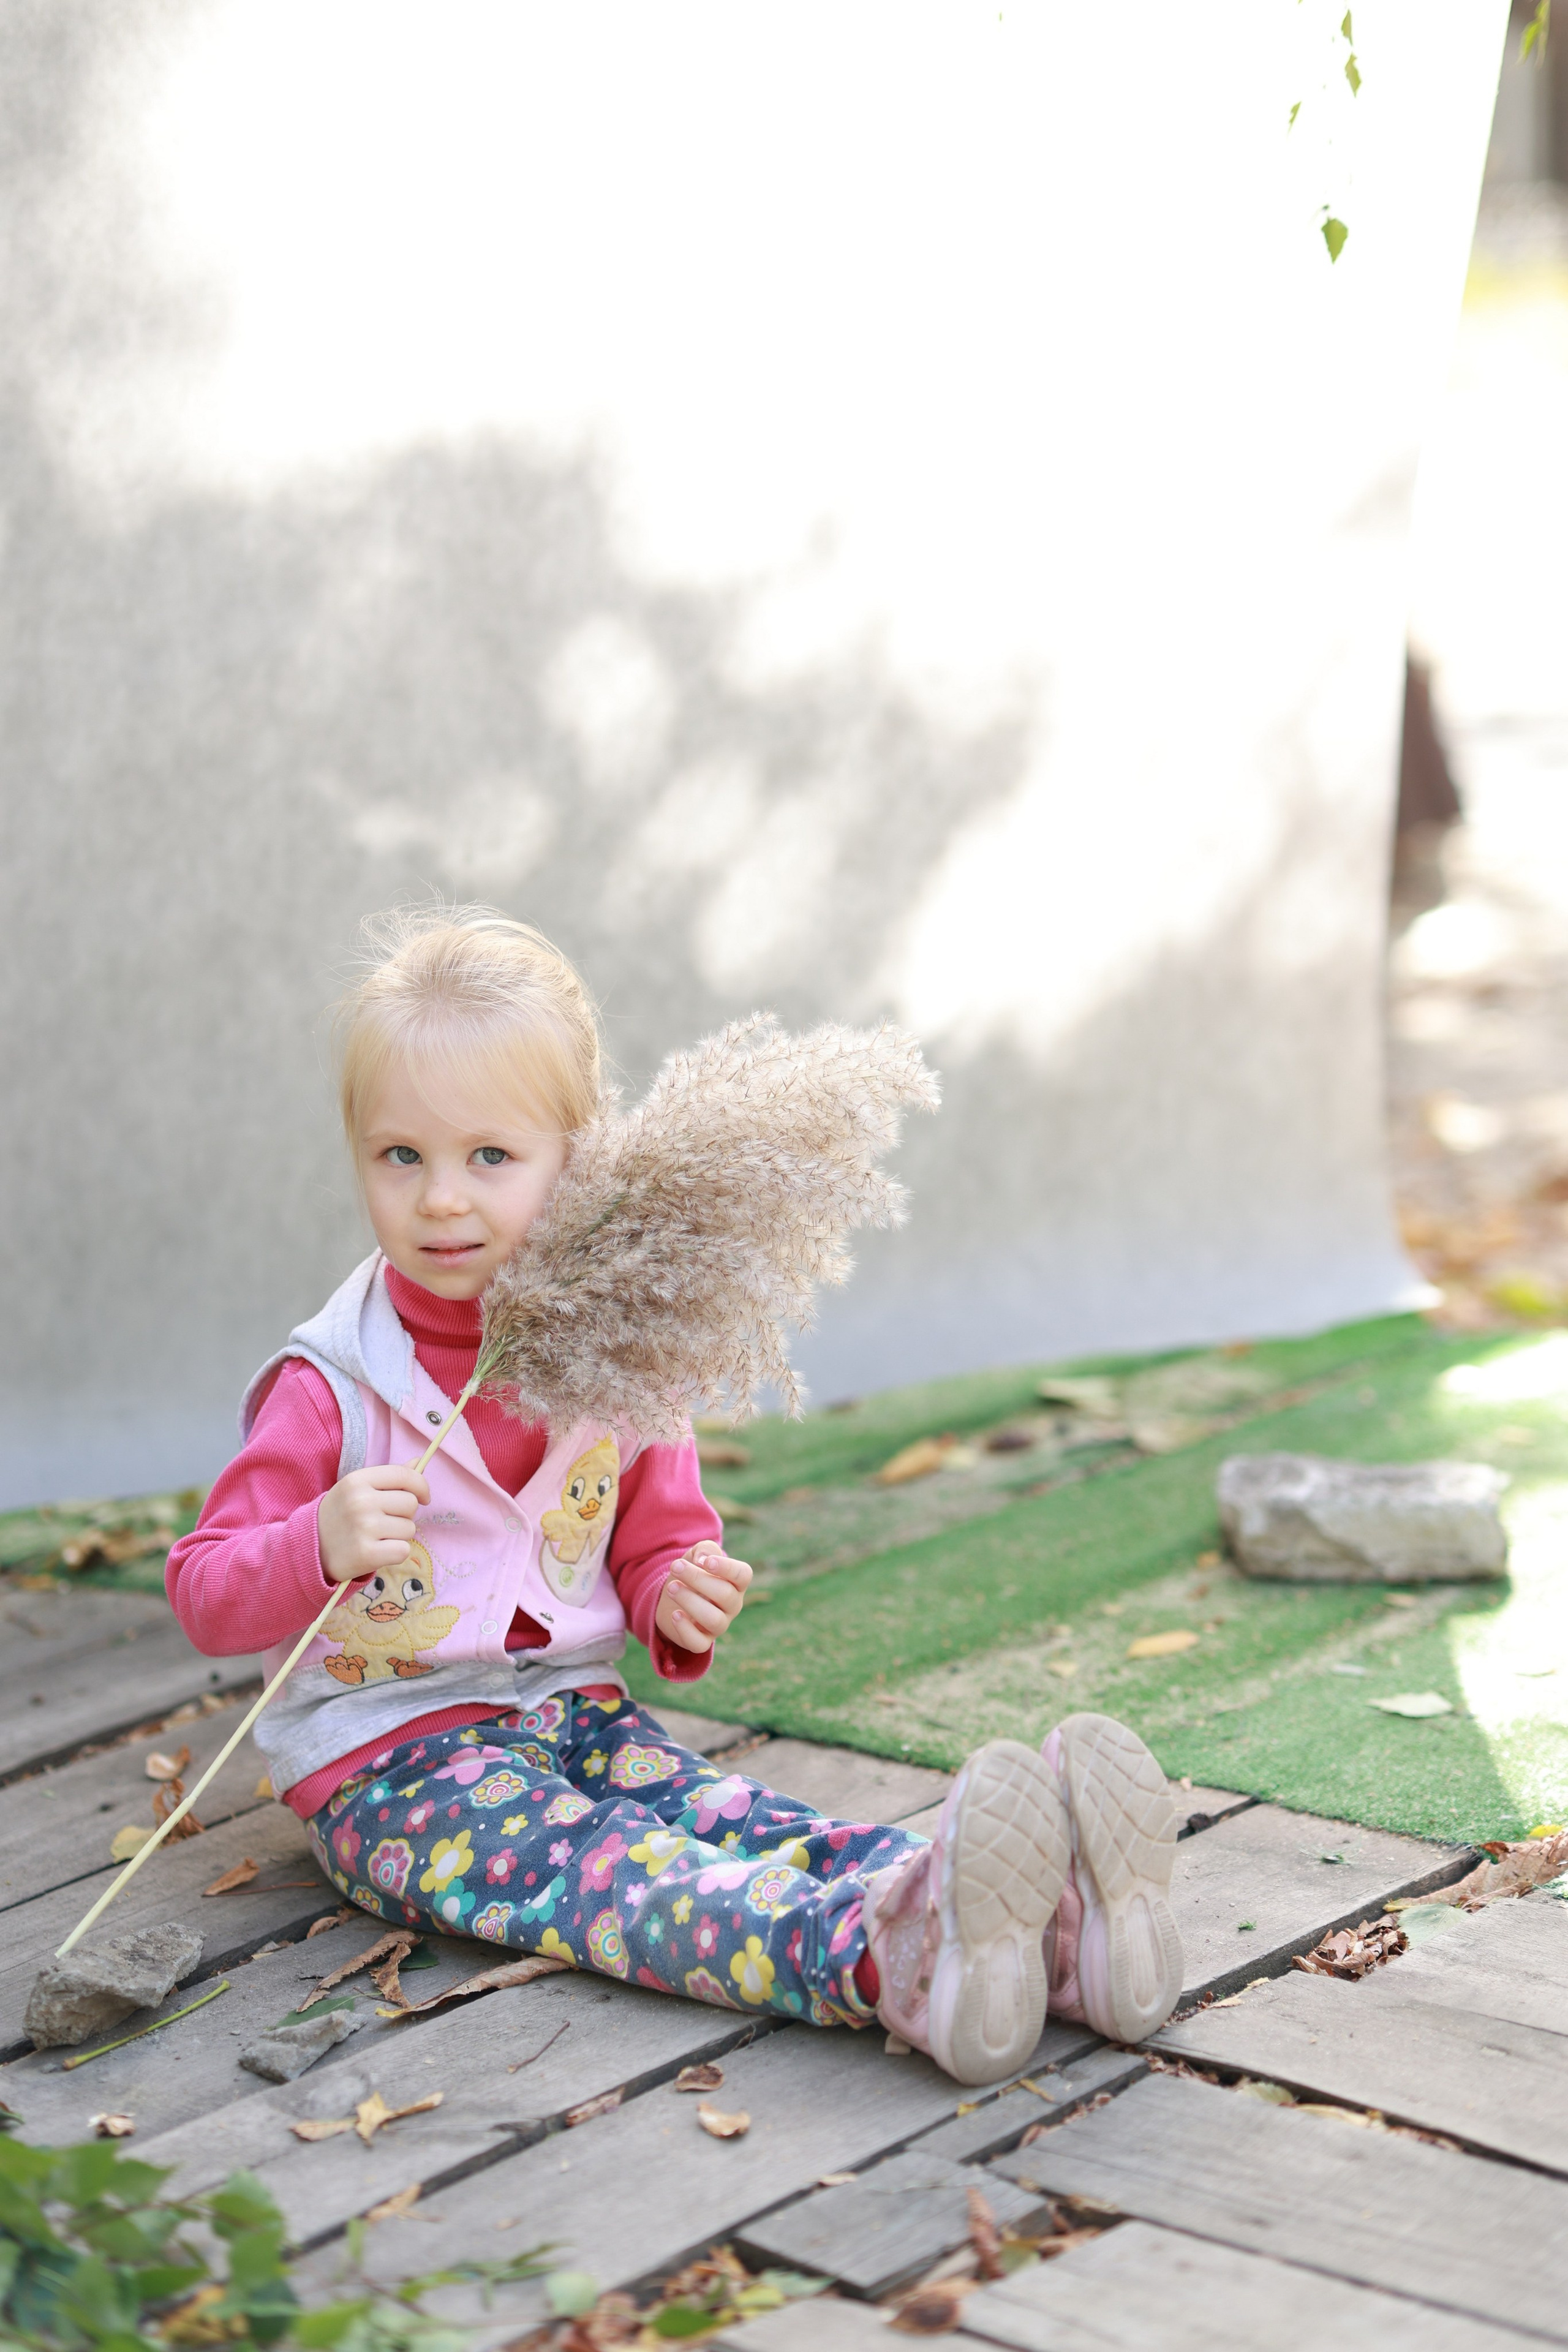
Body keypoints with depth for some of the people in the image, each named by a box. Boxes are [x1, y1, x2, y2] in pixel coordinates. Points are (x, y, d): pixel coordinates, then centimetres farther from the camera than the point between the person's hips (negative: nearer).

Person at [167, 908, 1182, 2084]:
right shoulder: (330, 1387, -9)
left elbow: (656, 1545, 18)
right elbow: (204, 1594, -9)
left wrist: (679, 1600, -6)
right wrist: (321, 1545, -30)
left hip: (578, 1718, 5)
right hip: (392, 1767, -5)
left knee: (740, 1819, -23)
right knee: (601, 1869, -32)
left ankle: (1050, 1934, -49)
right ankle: (882, 1958, -62)